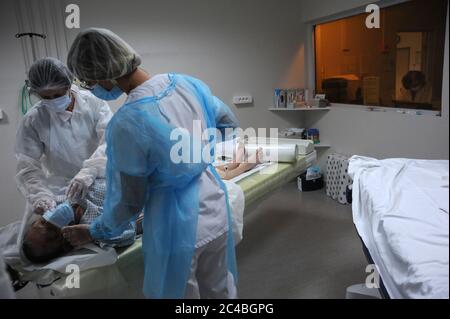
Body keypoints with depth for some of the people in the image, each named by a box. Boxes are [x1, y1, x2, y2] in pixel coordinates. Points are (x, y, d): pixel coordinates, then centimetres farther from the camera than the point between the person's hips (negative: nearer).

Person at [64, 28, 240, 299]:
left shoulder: (126, 123, -25)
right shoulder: (188, 83, -7)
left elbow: (129, 200, -14)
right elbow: (230, 123, 8)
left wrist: (95, 232, 5)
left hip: (179, 226, -6)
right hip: (215, 206, 6)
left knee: (180, 292, 22)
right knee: (221, 290, 27)